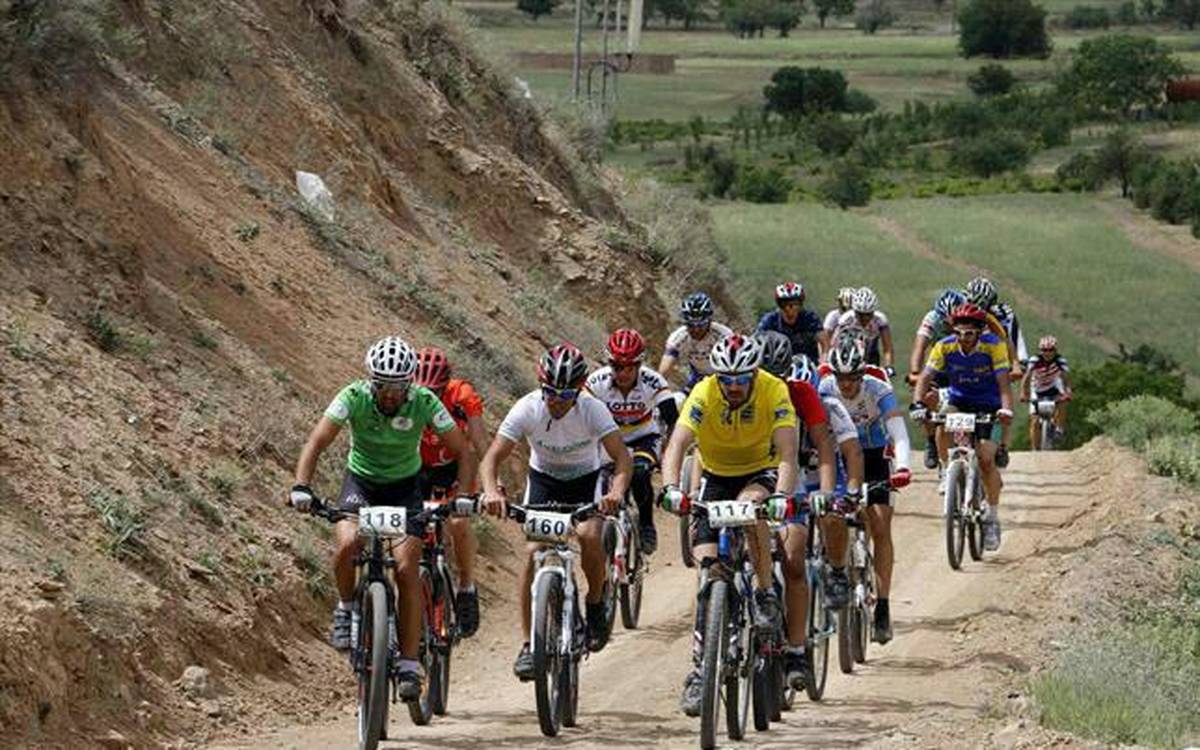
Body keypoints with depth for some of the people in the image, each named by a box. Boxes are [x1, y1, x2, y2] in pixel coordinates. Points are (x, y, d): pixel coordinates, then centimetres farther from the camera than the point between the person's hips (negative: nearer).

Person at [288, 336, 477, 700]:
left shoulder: (425, 403, -22)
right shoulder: (354, 397, -23)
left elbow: (463, 453, -17)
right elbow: (317, 443, -26)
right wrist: (301, 486, -42)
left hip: (405, 487, 0)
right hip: (361, 481, 0)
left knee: (407, 569, -16)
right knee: (347, 544, -30)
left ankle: (409, 663, -8)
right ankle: (346, 608, 0)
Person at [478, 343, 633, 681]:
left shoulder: (592, 409, -26)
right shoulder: (527, 409, -24)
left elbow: (622, 456, -34)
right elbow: (493, 457, -28)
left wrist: (617, 491, -55)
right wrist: (491, 491, -49)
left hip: (585, 480, -1)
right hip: (543, 479, 1)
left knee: (589, 536, -29)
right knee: (534, 551, -19)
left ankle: (596, 604, 0)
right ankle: (529, 644, -12)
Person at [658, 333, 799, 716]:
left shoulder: (774, 392, -25)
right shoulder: (704, 394, -24)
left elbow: (787, 452, -34)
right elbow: (676, 445, -33)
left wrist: (781, 495, -52)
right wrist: (671, 489, -52)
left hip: (761, 472, -1)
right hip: (716, 476, 1)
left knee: (750, 504, -37)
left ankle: (766, 594, -18)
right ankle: (699, 671, -5)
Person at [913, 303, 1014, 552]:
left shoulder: (994, 346, -21)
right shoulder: (944, 347, -16)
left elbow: (1003, 382, -29)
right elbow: (925, 377, -21)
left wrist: (1006, 409, -47)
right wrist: (918, 403, -40)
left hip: (988, 405, -3)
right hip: (959, 401, 3)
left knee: (986, 459, -15)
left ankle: (993, 518, -3)